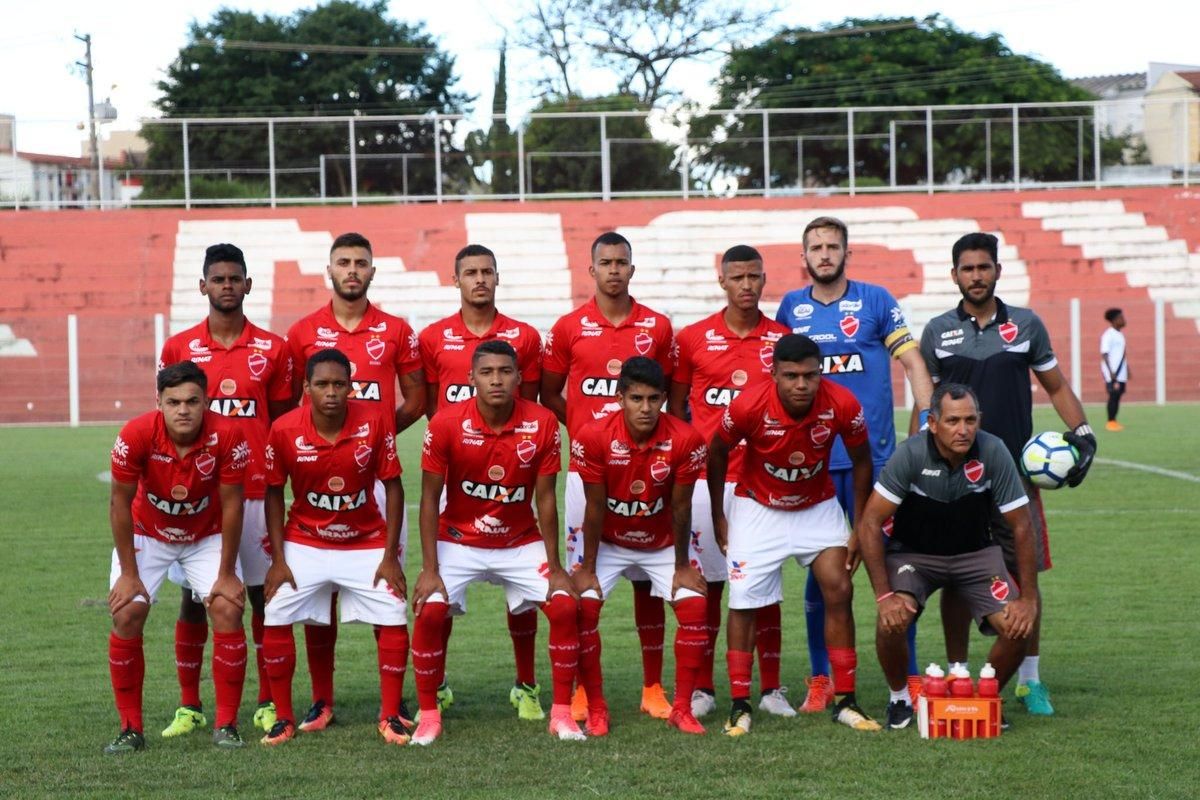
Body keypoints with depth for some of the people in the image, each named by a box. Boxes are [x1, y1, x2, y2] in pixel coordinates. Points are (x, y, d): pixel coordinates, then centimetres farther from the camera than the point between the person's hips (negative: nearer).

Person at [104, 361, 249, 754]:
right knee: (127, 614, -13)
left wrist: (226, 573, -14)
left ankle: (226, 725, -3)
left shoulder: (227, 436, -28)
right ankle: (130, 728, -1)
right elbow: (120, 504, -18)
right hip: (147, 534, 0)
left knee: (227, 610, -14)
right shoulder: (136, 435, -29)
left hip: (207, 536, 0)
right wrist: (128, 573, -16)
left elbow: (231, 505, -17)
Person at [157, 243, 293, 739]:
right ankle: (189, 706, 12)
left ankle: (268, 704, 12)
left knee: (263, 594, 3)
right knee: (193, 597, 3)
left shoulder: (272, 349, 3)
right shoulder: (178, 348, 4)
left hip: (256, 492, 0)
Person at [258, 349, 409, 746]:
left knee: (393, 620, -9)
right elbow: (274, 493, -5)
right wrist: (278, 559, -9)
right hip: (304, 544, 0)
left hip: (366, 543, 0)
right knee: (276, 620, -9)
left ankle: (390, 717, 7)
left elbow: (392, 487, -9)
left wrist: (390, 556, -11)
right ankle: (283, 717, 7)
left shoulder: (375, 422, -18)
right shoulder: (284, 430, -17)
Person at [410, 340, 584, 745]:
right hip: (458, 540, -1)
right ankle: (428, 716, -2)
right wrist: (429, 570, -16)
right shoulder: (446, 424, -18)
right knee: (430, 612, -19)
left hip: (522, 542, 2)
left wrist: (555, 567, -9)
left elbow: (545, 500, -7)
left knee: (565, 607, -13)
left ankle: (562, 713, 0)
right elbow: (430, 499, -12)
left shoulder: (542, 424, -14)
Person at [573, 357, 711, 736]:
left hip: (662, 544, 1)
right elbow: (594, 508, -17)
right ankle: (595, 709, -3)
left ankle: (682, 708, -1)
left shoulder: (685, 440, -24)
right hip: (608, 543, -1)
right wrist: (587, 569, -12)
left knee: (694, 606, -15)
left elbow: (680, 508, -14)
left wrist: (682, 566, -7)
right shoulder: (594, 437, -25)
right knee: (583, 606, -18)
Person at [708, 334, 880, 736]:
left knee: (839, 591, -7)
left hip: (818, 506, 2)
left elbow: (861, 460, -6)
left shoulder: (842, 405, -24)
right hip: (758, 507, -1)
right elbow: (717, 453, -8)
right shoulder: (748, 406, -28)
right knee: (744, 602, -5)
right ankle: (739, 706, 5)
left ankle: (844, 702, 3)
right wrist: (718, 516, -1)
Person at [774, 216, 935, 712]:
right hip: (811, 461, 2)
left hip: (873, 456, -2)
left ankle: (908, 677, 6)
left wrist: (928, 423, -13)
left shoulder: (876, 300, 3)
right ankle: (821, 680, 17)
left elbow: (910, 360, -1)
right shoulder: (792, 308, 10)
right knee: (818, 573, 6)